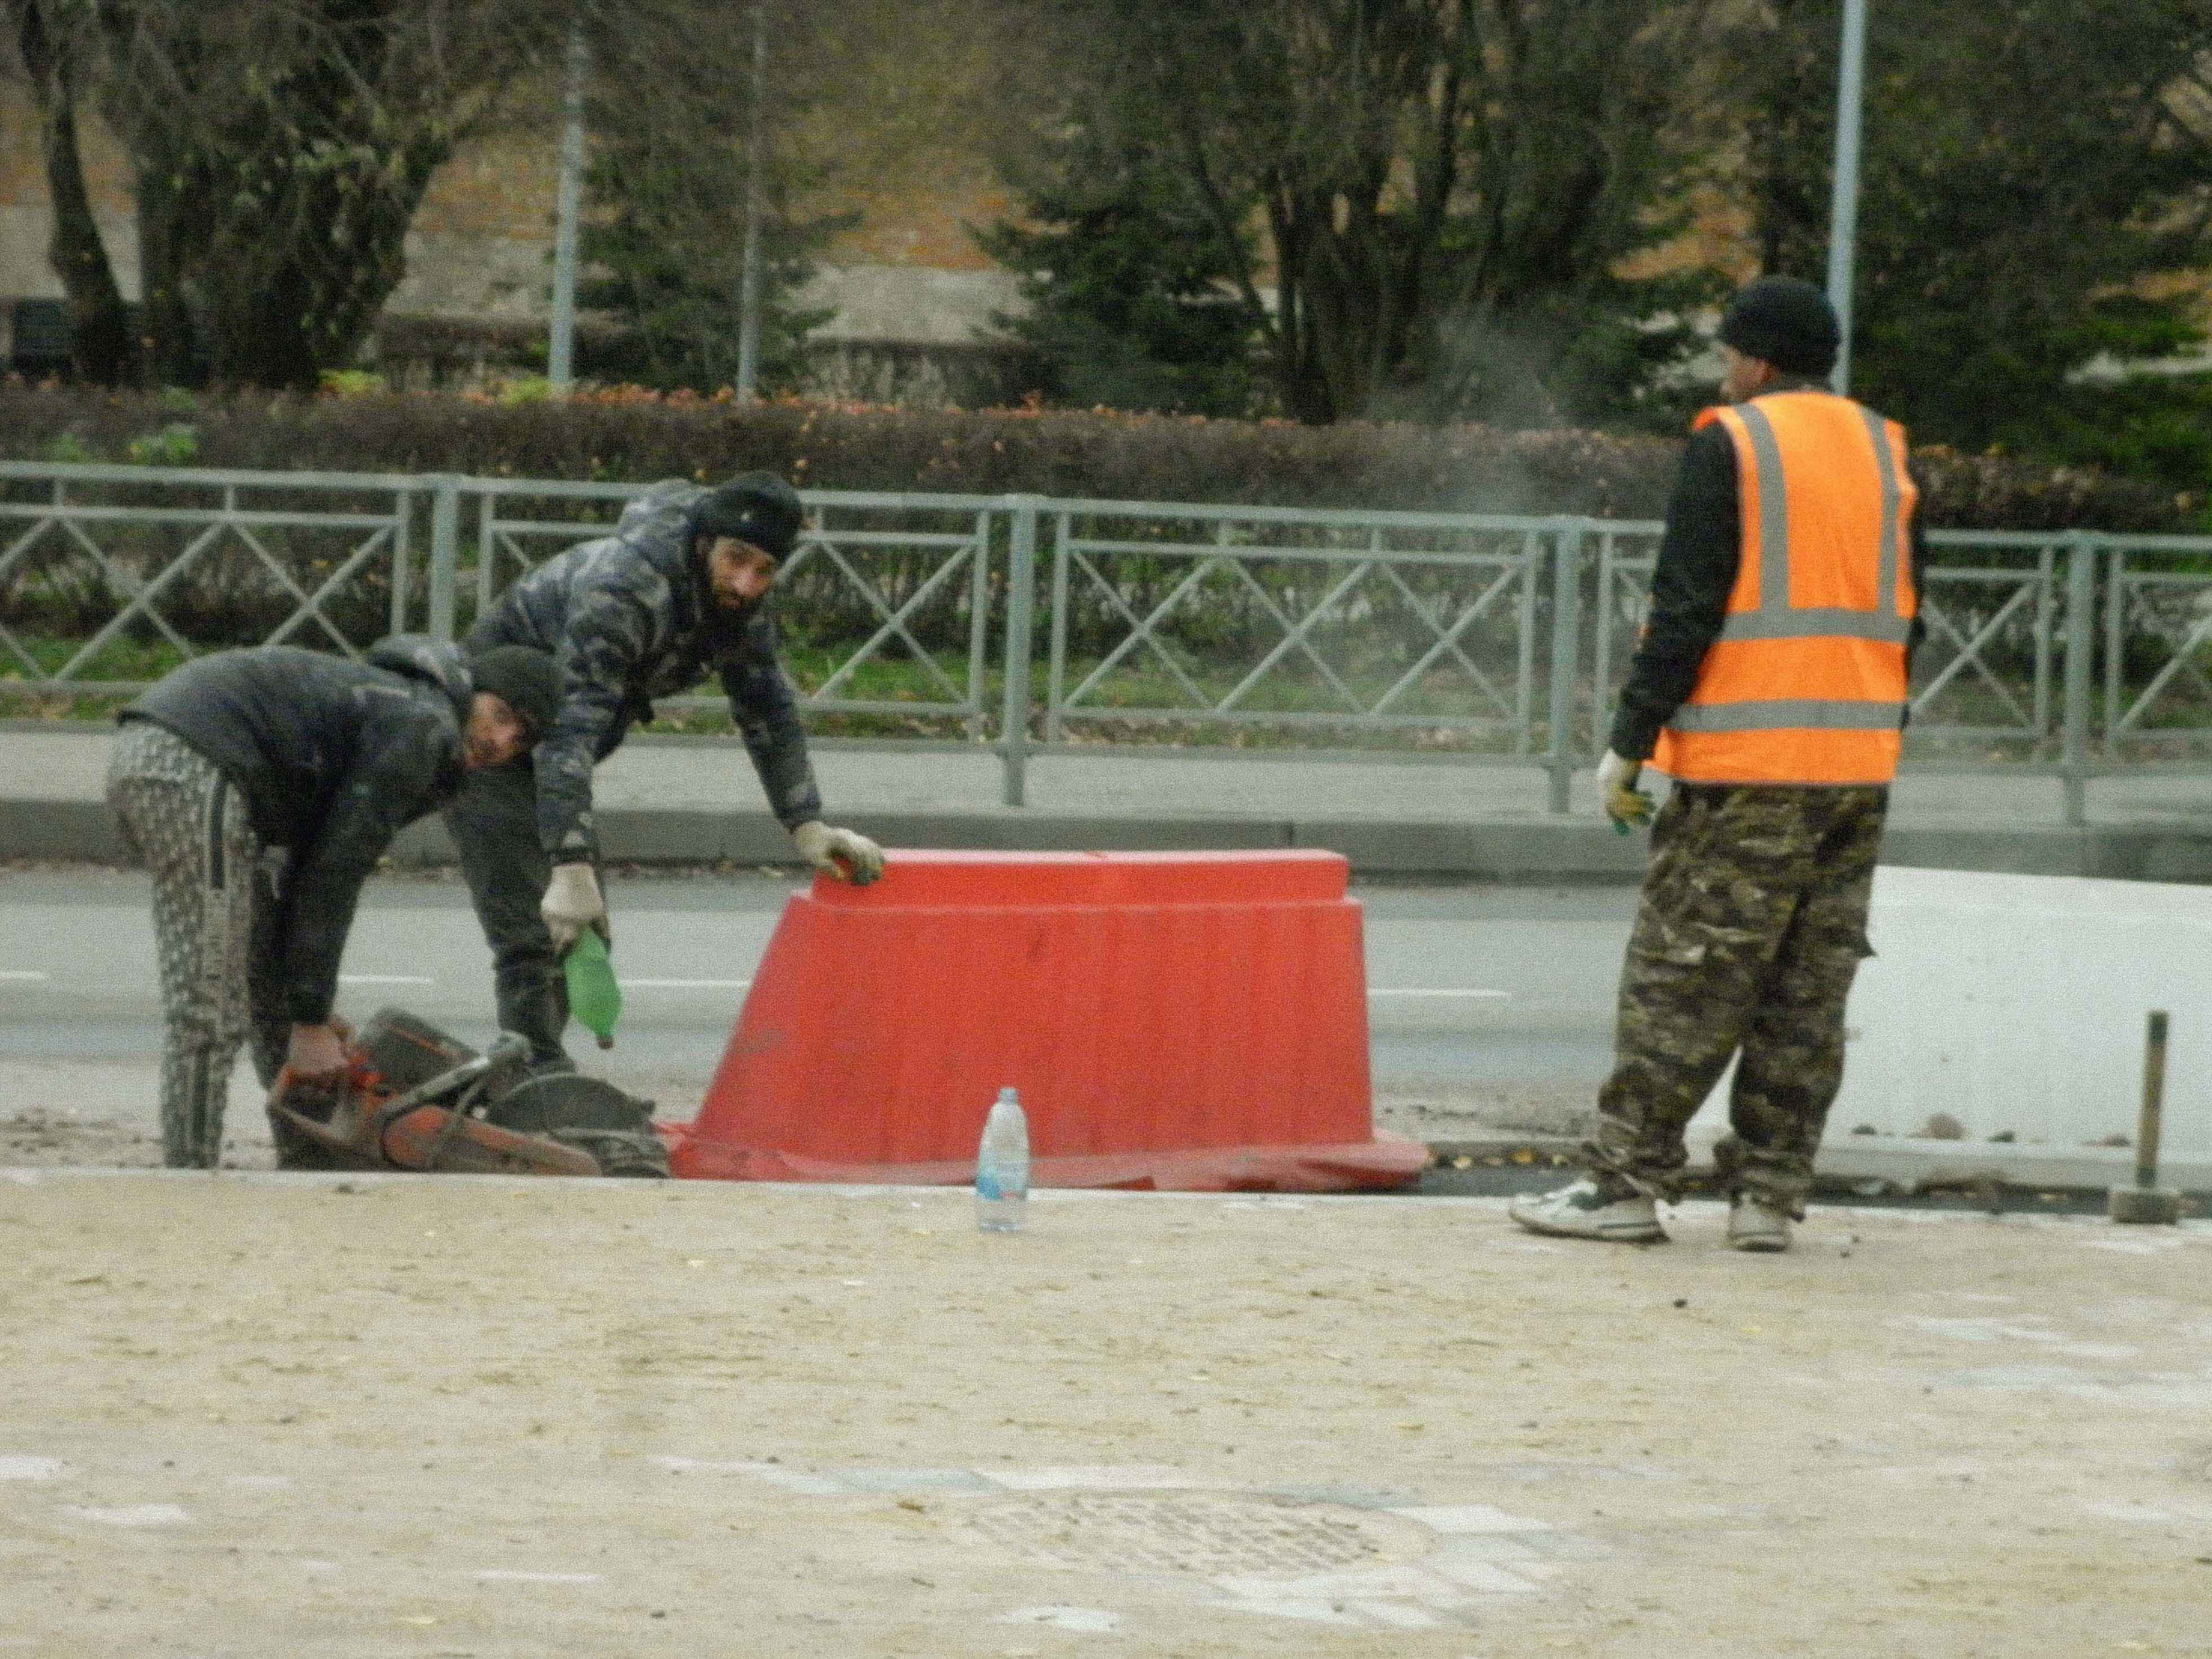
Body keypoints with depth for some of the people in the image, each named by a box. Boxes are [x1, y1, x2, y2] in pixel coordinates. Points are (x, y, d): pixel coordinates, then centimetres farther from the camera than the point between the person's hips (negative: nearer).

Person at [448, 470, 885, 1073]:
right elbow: (568, 730, -41)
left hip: (546, 747, 9)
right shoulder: (621, 589, -35)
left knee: (585, 928, 15)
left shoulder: (742, 604, -7)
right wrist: (572, 869, -47)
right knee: (533, 933, -19)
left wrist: (807, 826, -5)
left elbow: (769, 711, 5)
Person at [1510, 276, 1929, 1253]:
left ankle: (1626, 1182, -3)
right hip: (1859, 767, 6)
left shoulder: (1729, 447, -5)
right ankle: (1768, 1195, 7)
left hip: (1745, 769, -6)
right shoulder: (1885, 453, 14)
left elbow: (1686, 611, -10)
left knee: (1680, 982, -3)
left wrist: (1629, 745, -7)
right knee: (1808, 995, 7)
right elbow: (1906, 618, 15)